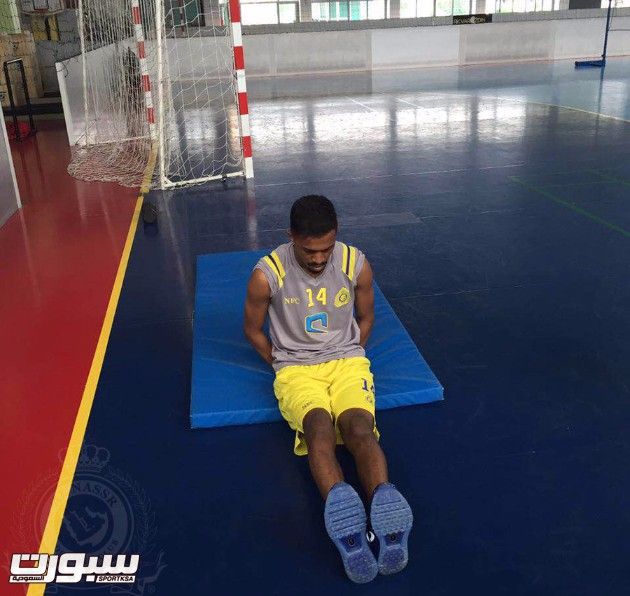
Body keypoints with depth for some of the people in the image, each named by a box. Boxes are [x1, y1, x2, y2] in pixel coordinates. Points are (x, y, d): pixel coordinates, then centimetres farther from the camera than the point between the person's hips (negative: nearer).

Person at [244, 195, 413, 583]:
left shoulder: (357, 264, -7)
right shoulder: (267, 275, -13)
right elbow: (253, 329, 5)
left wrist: (350, 357, 9)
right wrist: (283, 366, 6)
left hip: (347, 360, 2)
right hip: (296, 368, -2)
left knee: (359, 427, -30)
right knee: (320, 427, -34)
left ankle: (385, 504, -54)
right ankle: (342, 511, -59)